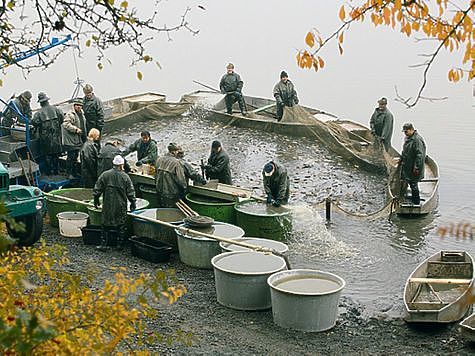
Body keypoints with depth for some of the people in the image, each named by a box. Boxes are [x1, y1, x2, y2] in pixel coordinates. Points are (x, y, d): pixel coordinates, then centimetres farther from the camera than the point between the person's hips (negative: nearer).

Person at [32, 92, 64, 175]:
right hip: (56, 135, 3)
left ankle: (48, 172, 11)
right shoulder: (55, 109, 0)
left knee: (47, 154, 7)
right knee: (56, 154, 14)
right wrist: (58, 125, 7)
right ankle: (56, 171, 20)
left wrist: (37, 128, 1)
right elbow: (62, 117, -8)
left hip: (45, 137, -2)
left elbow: (34, 122, -19)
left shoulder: (39, 112, -8)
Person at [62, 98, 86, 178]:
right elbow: (65, 124, -22)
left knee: (76, 156, 16)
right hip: (71, 141, -9)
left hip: (78, 140, 9)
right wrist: (75, 129, -25)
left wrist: (84, 136, 20)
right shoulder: (70, 114, -13)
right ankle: (69, 173, 1)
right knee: (71, 156, -6)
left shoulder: (81, 114, 15)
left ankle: (74, 172, 26)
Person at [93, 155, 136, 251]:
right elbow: (130, 192, -2)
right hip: (121, 206, -1)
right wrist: (133, 203, 10)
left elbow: (97, 189, 2)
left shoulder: (104, 175, -2)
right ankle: (120, 244, 15)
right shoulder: (125, 177, -5)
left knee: (106, 225, 10)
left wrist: (96, 200, 15)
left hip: (108, 205, 1)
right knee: (121, 225, 11)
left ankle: (104, 244, 10)